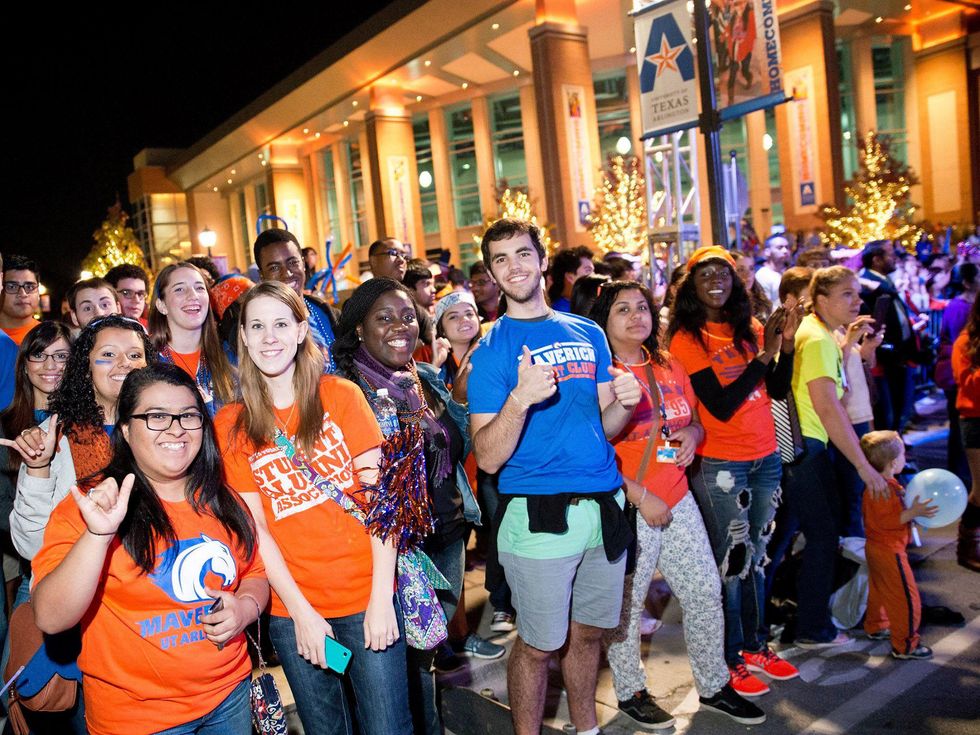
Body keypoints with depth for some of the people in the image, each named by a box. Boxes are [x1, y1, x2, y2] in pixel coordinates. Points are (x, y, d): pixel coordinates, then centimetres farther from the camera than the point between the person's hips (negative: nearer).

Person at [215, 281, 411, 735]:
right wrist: (301, 613, -8)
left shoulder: (341, 395, -3)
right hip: (293, 608, 1)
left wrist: (382, 596, -12)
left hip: (367, 595, -1)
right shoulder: (230, 424, 0)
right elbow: (255, 527, -3)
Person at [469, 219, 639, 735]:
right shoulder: (492, 349, -5)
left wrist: (625, 402, -8)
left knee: (588, 632, 18)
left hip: (603, 507, 5)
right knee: (539, 645, 5)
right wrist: (520, 398, -28)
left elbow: (604, 426, 14)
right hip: (538, 514, -5)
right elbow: (487, 458, -12)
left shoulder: (588, 333, 10)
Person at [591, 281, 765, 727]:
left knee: (706, 595, 13)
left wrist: (692, 433, -2)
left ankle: (714, 686, 33)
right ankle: (630, 692, 30)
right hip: (628, 509, -6)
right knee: (625, 607, 8)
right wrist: (640, 496, -17)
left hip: (678, 501, 7)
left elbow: (694, 421, 22)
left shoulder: (670, 368, 9)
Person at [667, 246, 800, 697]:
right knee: (730, 560, 1)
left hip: (766, 457, 6)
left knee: (756, 556, 16)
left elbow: (778, 391, 5)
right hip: (720, 465, -6)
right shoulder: (686, 338, -11)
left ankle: (755, 646, 31)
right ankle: (730, 660, 18)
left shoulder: (749, 329, 7)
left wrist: (785, 342, -8)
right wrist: (765, 353, -19)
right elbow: (721, 406, -18)